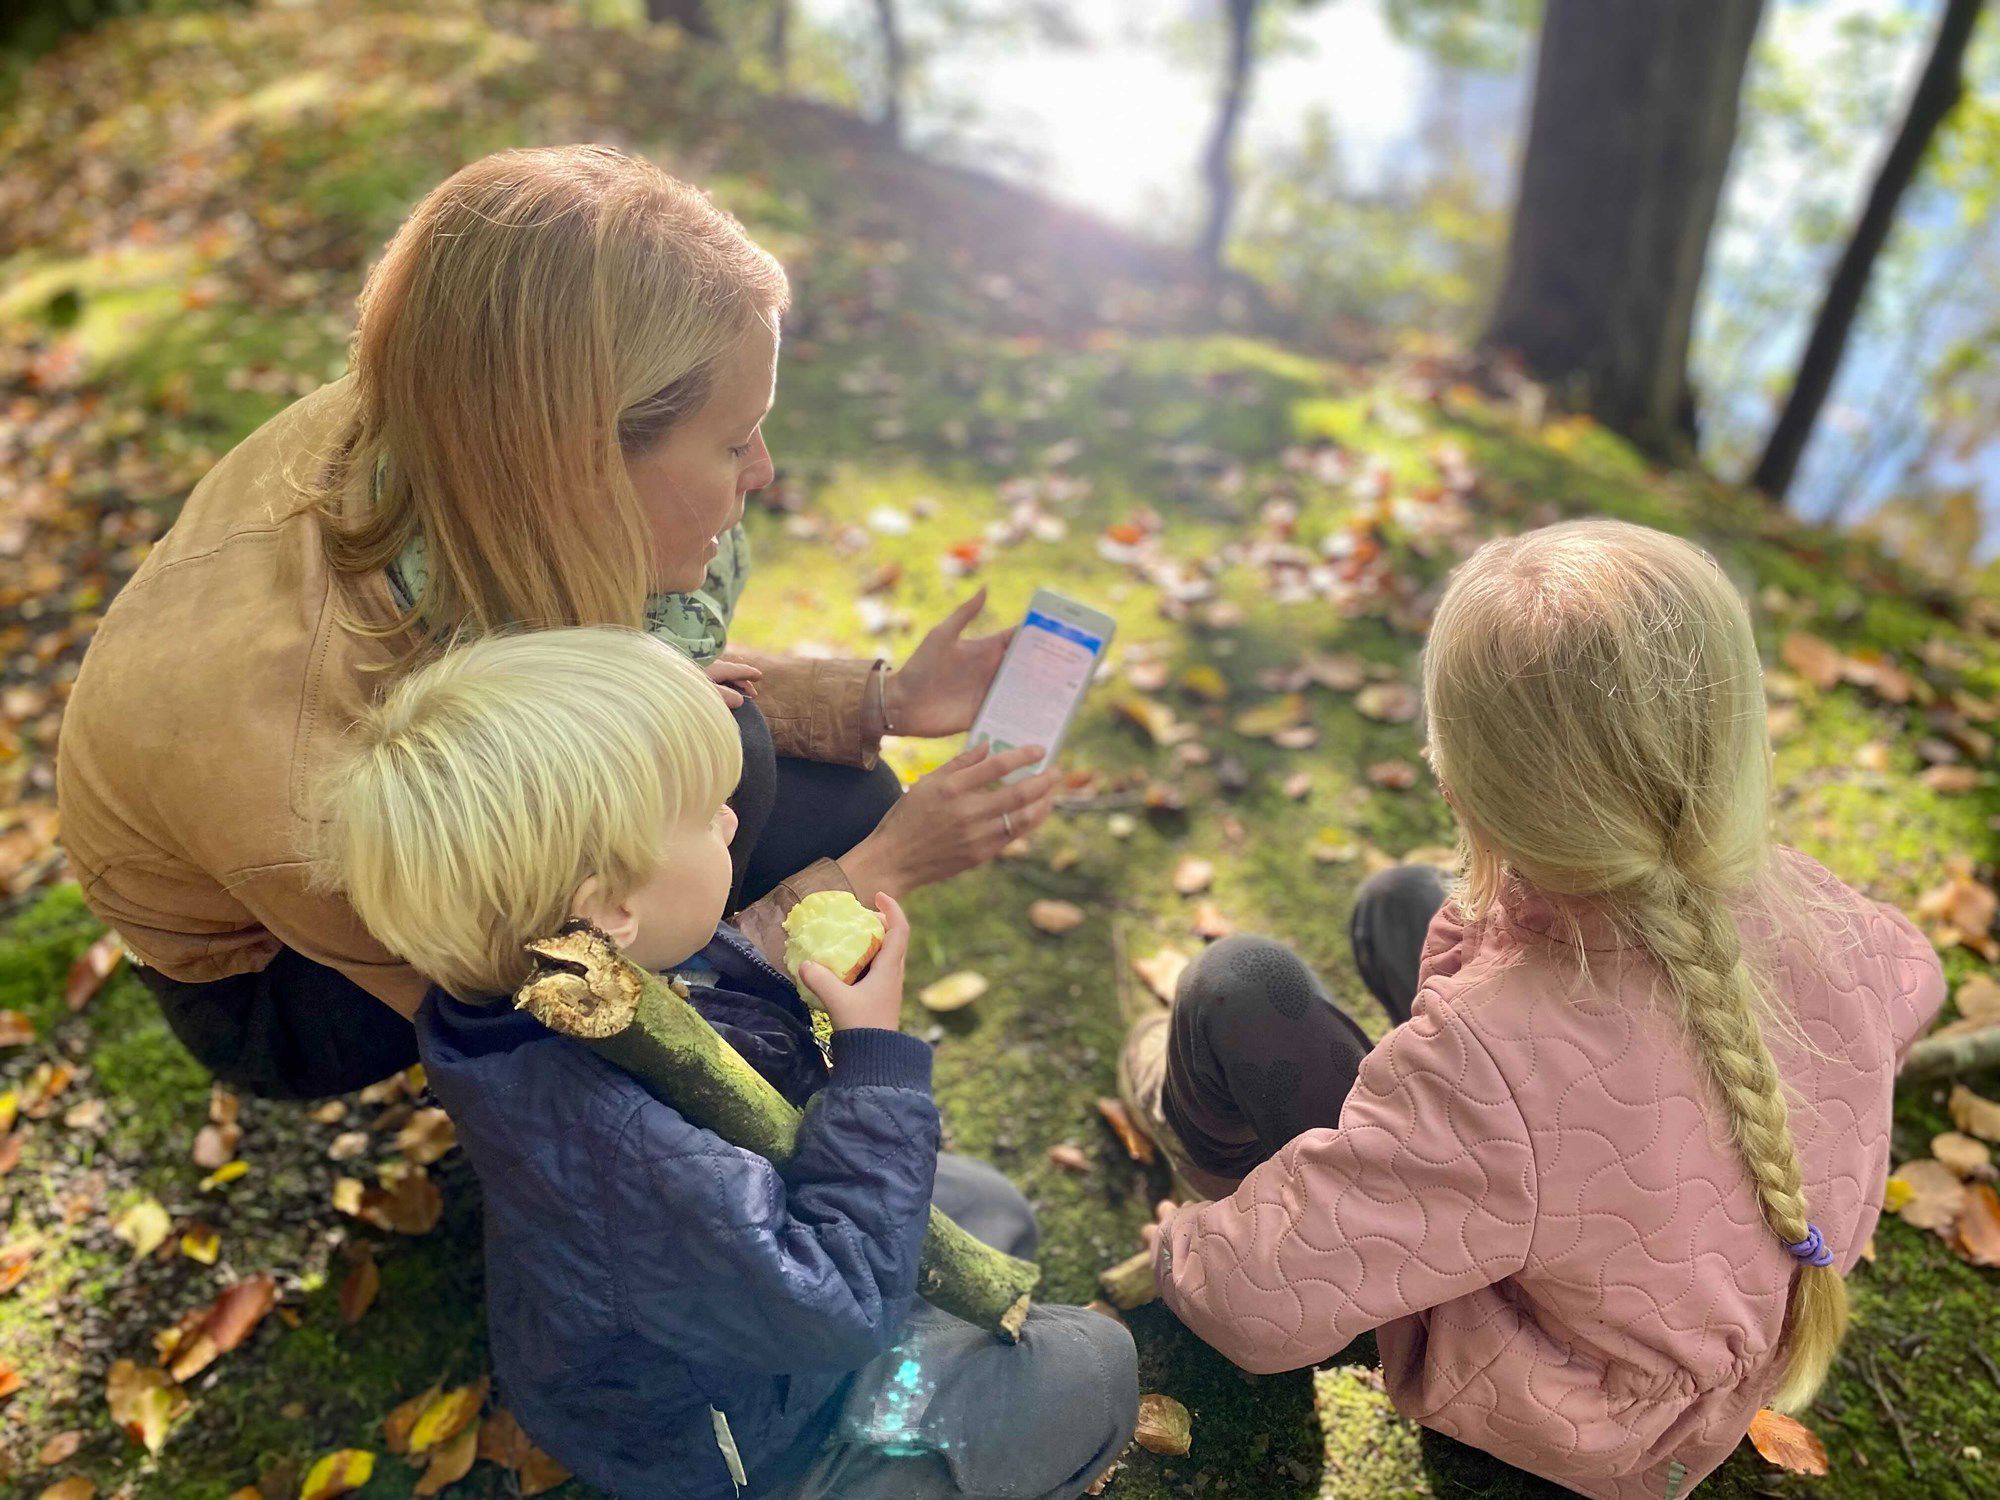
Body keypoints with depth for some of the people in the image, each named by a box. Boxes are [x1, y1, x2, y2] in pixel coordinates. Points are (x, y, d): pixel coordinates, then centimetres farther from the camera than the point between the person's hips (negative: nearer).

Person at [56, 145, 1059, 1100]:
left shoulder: (418, 435, -25)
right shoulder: (304, 790, -41)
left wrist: (883, 703, -13)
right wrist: (875, 874, -22)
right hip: (272, 984, -5)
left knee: (849, 808, -6)